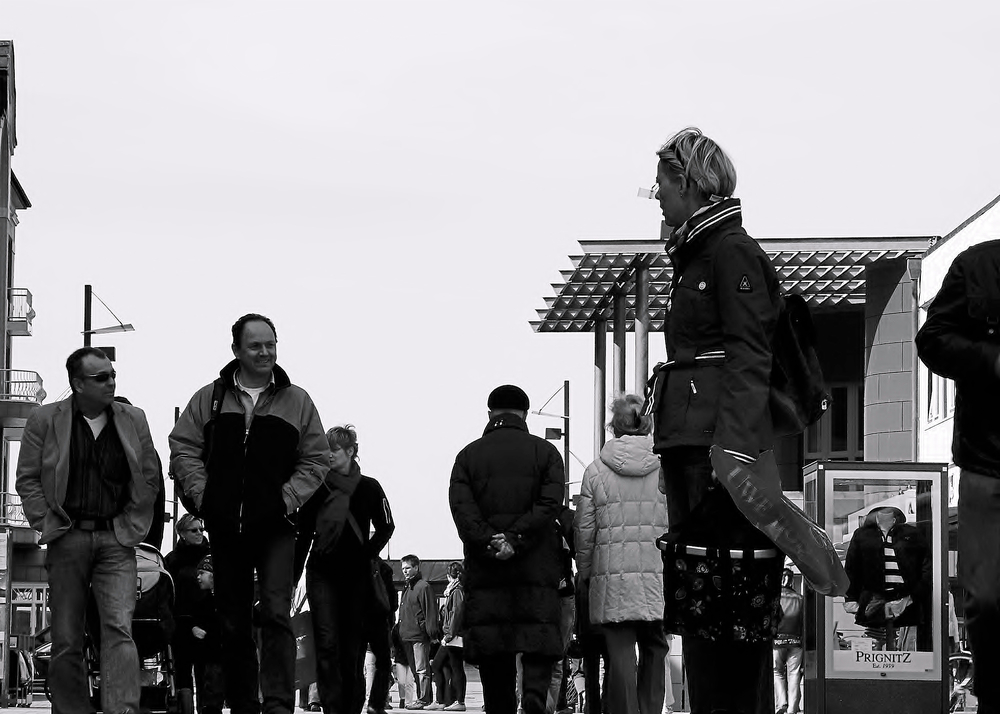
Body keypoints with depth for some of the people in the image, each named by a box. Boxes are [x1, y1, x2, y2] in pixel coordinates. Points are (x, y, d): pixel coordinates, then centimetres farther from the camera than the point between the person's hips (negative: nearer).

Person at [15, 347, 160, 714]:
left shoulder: (133, 420, 8)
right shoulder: (45, 420, 3)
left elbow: (149, 478, 13)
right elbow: (27, 478, 5)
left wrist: (132, 526, 5)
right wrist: (47, 523, -3)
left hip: (116, 539, 0)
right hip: (67, 539, 0)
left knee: (119, 628, -14)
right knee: (66, 639, 3)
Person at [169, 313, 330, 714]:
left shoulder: (296, 402, 7)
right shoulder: (209, 399, 9)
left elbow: (317, 460, 7)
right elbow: (183, 449, 7)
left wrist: (288, 499, -6)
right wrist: (202, 495, -5)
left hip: (276, 527, -2)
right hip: (225, 529, 2)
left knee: (276, 613, -15)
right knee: (233, 622, 8)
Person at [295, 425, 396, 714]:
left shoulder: (368, 488, 2)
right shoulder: (317, 487, 5)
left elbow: (385, 528, 13)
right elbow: (304, 534, 8)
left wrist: (367, 554, 0)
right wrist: (292, 575, 4)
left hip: (356, 574, 0)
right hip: (322, 573, 0)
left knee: (352, 646, 4)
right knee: (327, 644, -10)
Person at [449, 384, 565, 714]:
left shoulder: (469, 455, 9)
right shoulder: (545, 452, 7)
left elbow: (461, 506, -5)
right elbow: (549, 504, -7)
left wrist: (489, 543, -10)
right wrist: (515, 540, -11)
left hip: (484, 570, 1)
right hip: (537, 570, -1)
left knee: (492, 654, 4)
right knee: (539, 647, -2)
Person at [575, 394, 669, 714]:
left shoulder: (596, 470, 0)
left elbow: (584, 529, 3)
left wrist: (585, 572, 14)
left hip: (612, 576, -1)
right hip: (659, 575, 1)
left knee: (620, 654, 0)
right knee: (654, 651, 11)